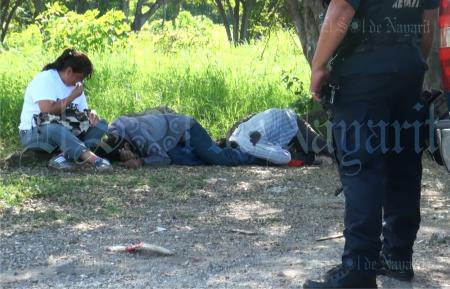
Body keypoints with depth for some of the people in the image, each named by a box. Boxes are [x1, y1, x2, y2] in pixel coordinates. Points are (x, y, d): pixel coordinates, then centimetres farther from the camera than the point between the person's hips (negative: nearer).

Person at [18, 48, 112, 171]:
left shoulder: (75, 85, 12)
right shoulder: (44, 79, -12)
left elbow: (83, 113, 11)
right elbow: (47, 109, -26)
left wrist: (91, 114, -14)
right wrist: (72, 97, -14)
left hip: (66, 132, 8)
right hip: (36, 133, -8)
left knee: (101, 125, -10)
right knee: (56, 129, -41)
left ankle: (65, 156, -35)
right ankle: (93, 159, -58)